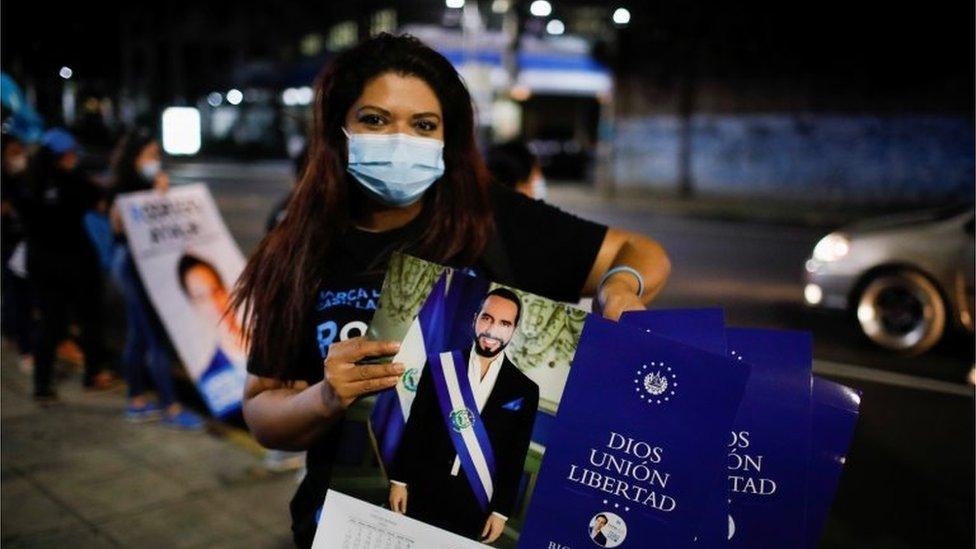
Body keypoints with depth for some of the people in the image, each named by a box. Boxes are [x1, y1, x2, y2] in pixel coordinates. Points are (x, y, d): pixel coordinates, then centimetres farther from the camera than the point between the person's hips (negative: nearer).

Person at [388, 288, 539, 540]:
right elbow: (414, 427, 3)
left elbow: (515, 459, 2)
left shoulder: (525, 391, -1)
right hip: (422, 491, 1)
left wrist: (501, 511, 1)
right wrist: (399, 480, 1)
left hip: (473, 508, 0)